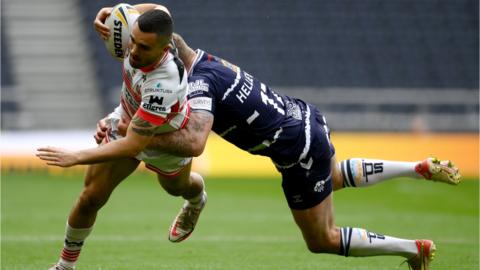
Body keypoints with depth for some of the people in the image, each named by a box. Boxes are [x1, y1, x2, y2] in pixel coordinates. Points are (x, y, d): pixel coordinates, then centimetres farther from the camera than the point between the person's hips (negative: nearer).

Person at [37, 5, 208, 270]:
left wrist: (77, 157, -52)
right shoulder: (139, 31, -32)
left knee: (177, 187, 32)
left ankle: (197, 201, 70)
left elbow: (132, 145, -47)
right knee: (91, 197, -4)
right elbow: (159, 9, -5)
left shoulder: (163, 85, -50)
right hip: (126, 122, 4)